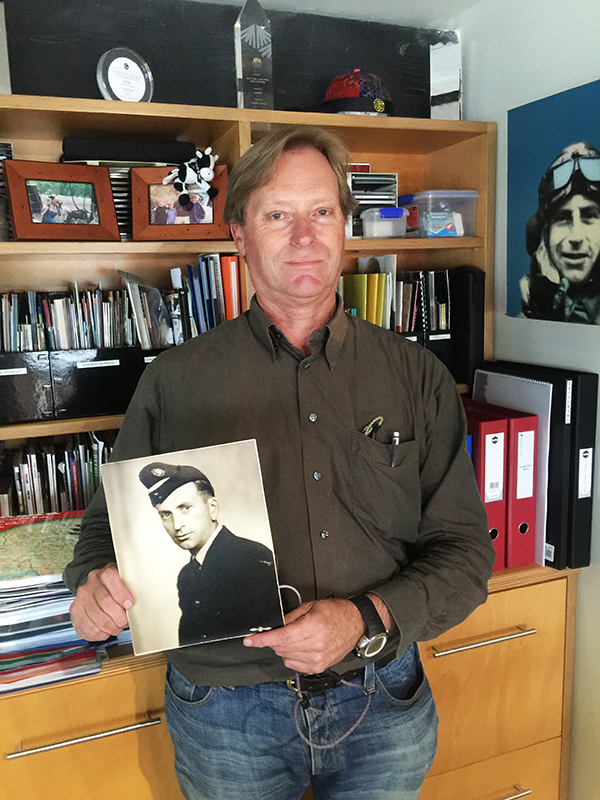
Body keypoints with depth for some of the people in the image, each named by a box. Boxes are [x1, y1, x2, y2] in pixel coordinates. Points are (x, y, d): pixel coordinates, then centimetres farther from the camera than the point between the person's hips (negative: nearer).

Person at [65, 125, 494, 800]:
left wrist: (370, 621, -19)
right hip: (227, 712, 0)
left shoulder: (419, 378, -3)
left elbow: (465, 549, -3)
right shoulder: (174, 381, -4)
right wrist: (96, 583, -16)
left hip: (382, 707, 1)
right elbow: (110, 520, 6)